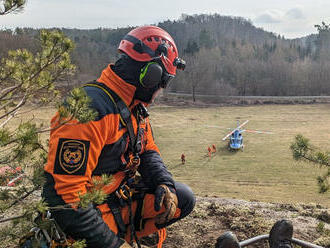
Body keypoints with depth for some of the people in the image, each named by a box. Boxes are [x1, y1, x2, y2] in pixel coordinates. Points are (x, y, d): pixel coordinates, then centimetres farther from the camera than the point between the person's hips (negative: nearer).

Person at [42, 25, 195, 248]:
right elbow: (63, 192, -28)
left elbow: (148, 150, 16)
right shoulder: (93, 109, -27)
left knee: (183, 198, 7)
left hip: (121, 194, 8)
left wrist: (164, 183, -4)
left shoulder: (134, 106, 4)